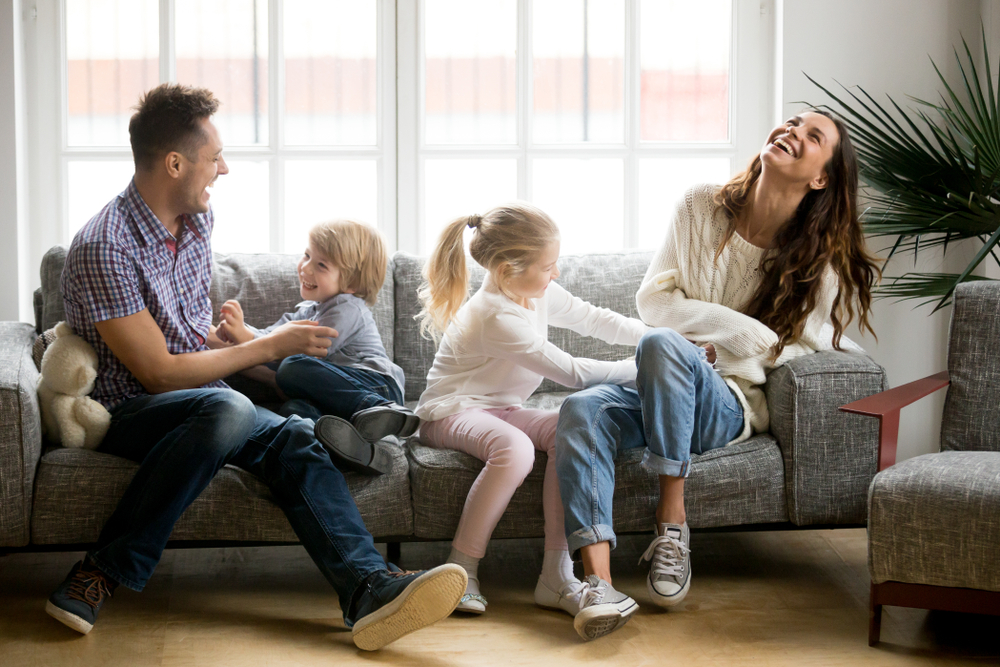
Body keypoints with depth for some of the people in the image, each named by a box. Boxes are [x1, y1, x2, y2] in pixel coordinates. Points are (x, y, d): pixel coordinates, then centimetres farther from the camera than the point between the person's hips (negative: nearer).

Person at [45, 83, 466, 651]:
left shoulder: (199, 220, 9)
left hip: (201, 399, 7)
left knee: (295, 437, -23)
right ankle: (103, 575, -30)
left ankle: (371, 589, -43)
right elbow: (159, 373, -18)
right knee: (226, 409, -37)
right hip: (127, 410, -7)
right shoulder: (105, 248, -18)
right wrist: (271, 346, -11)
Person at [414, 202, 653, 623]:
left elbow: (594, 320, 15)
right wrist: (641, 367, -17)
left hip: (502, 410, 9)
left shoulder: (539, 293, 2)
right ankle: (461, 571, -25)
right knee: (515, 448, -40)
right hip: (452, 412, -8)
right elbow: (573, 373, -25)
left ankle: (556, 573, -24)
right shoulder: (497, 319, -26)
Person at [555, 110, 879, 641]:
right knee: (581, 409, -31)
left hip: (731, 405, -3)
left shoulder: (819, 259, -2)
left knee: (662, 344, -35)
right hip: (662, 396, 3)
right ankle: (598, 583, -42)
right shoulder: (701, 208, 4)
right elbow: (652, 302, 2)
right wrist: (741, 328, -11)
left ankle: (672, 526, -28)